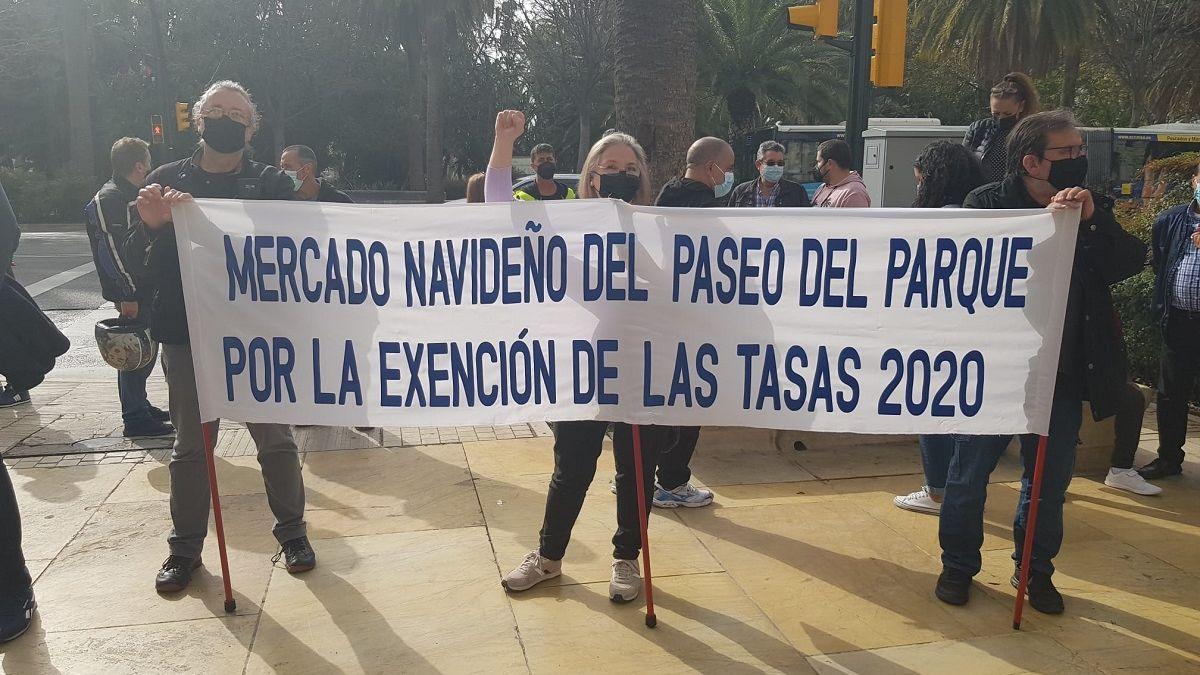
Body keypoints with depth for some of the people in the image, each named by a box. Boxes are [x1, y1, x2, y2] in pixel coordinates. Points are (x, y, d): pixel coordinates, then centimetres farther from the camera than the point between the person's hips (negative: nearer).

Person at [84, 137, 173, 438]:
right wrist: (126, 294, -22)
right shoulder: (108, 199, -14)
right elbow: (111, 249, -20)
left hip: (144, 288, 10)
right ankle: (135, 419, 2)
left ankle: (140, 406, 28)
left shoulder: (134, 196, 16)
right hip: (130, 292, -10)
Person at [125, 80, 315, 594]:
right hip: (185, 334, 2)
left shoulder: (271, 183, 0)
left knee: (276, 440, 6)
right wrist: (151, 225, -19)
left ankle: (292, 533, 23)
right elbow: (136, 259, 5)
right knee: (190, 446, 11)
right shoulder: (166, 181, 5)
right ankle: (185, 547, 25)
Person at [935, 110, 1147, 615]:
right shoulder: (988, 203, -7)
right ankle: (958, 565, 25)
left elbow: (1131, 262, -6)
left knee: (1050, 481, 14)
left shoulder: (1092, 209, 5)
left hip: (1063, 375, 4)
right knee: (969, 473, 7)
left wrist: (1091, 221, -19)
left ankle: (1036, 569, 33)